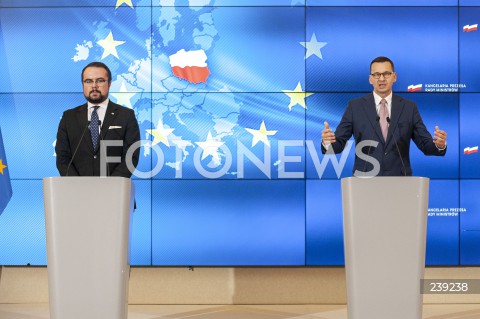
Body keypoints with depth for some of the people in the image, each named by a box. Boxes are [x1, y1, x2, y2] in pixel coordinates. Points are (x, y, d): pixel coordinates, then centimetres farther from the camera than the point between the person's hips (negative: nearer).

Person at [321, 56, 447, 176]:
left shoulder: (409, 107, 6)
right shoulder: (355, 106, 3)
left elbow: (426, 145, 4)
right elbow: (338, 144, 0)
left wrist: (439, 144, -17)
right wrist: (328, 142, -22)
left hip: (399, 182, 1)